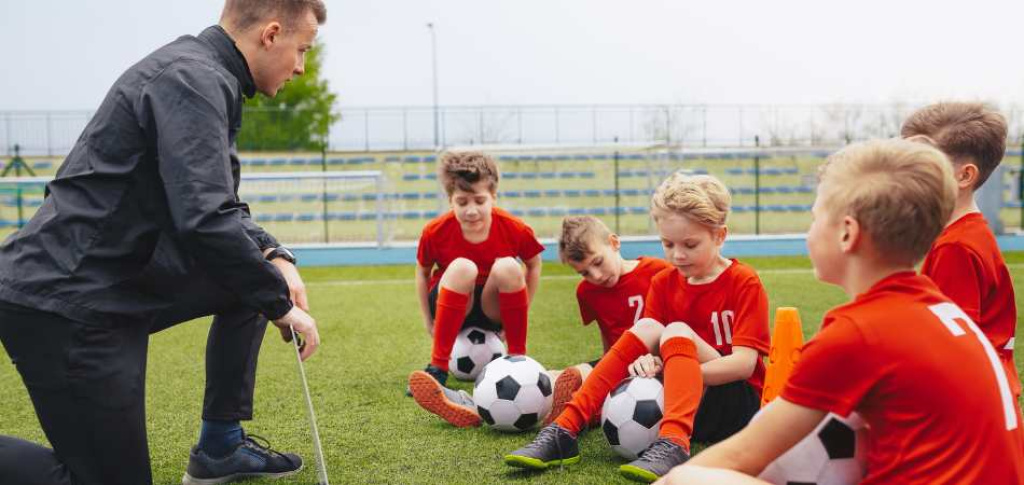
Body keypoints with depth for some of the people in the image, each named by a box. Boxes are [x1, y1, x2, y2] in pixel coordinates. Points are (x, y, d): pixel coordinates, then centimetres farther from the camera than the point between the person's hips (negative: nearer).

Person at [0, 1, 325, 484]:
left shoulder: (202, 75, 13)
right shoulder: (193, 80, -18)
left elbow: (218, 205, 21)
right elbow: (205, 221, -28)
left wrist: (273, 255, 5)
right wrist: (280, 303, -15)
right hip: (64, 303, -10)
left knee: (256, 277, 14)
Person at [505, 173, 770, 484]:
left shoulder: (744, 283, -8)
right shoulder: (663, 283, 7)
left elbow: (744, 363, -18)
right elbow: (648, 344, 0)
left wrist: (679, 370, -27)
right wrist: (648, 364, -24)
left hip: (739, 403, -4)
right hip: (674, 396, 5)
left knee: (677, 331, -27)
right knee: (648, 327, -20)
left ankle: (673, 446, -51)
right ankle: (563, 433, -28)